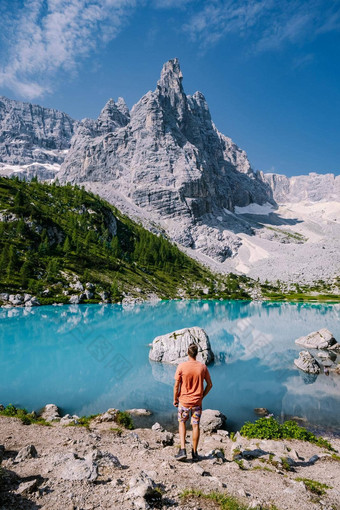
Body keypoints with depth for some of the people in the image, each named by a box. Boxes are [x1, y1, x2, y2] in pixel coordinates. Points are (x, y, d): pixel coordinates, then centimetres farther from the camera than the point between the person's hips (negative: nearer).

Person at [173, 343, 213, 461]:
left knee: (182, 423, 18)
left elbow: (176, 385, -11)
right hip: (197, 402, 2)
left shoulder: (181, 366, -15)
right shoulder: (202, 367, -7)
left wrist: (175, 399, 3)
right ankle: (195, 453, 24)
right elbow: (209, 384, 1)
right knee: (195, 426, 13)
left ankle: (182, 450, 10)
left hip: (184, 401, -1)